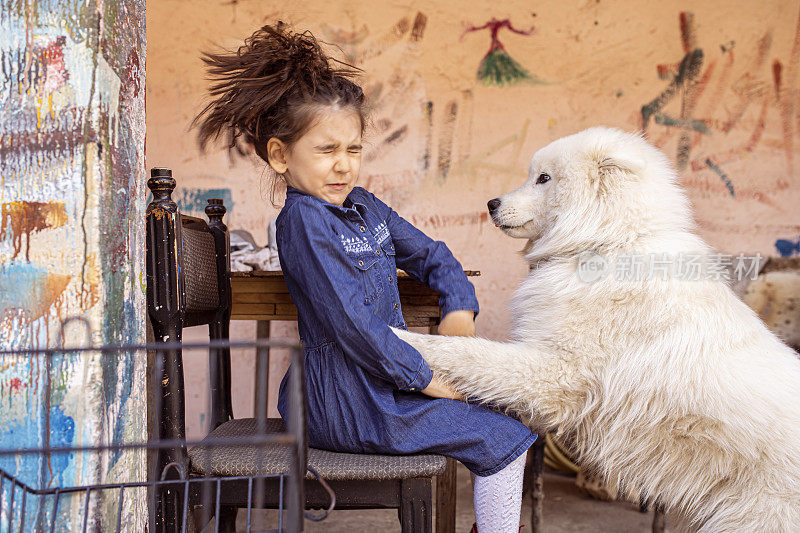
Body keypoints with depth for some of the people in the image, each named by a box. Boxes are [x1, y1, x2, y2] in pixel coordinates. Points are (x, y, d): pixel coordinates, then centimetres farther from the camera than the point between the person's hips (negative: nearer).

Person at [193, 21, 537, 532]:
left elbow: (430, 254, 19)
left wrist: (459, 310, 1)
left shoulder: (365, 206, 10)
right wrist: (426, 378, -18)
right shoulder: (304, 220, -18)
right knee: (504, 439, -8)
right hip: (348, 400, -9)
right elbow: (350, 321, -24)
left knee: (495, 404, 19)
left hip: (384, 375, 9)